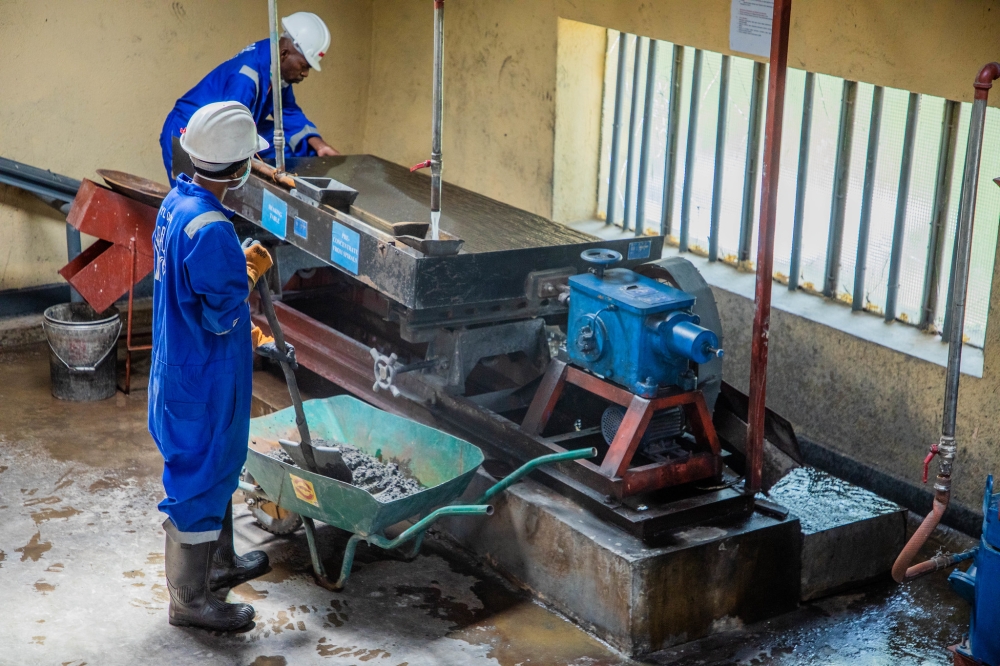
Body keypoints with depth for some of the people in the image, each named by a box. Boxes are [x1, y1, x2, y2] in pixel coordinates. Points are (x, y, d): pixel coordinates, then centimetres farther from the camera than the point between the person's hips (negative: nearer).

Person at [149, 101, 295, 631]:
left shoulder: (176, 204, 2)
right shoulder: (210, 229, -29)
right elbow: (222, 314, -24)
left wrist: (250, 336, 17)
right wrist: (251, 271, -7)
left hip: (182, 364, 10)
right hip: (203, 379, -10)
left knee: (217, 468, 24)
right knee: (199, 478, 4)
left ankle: (219, 562, 42)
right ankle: (190, 599, 17)